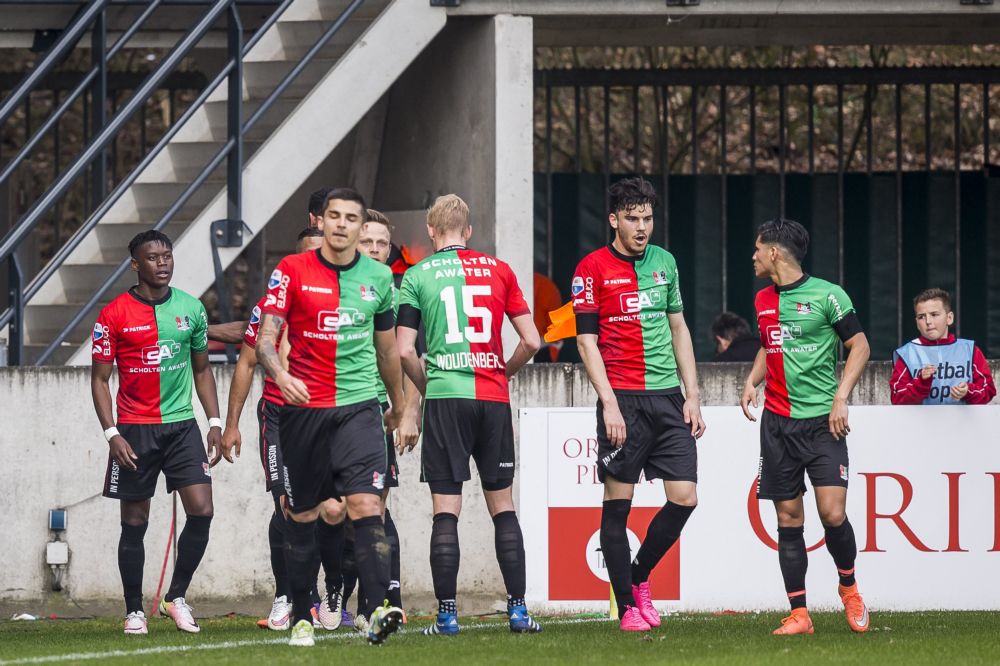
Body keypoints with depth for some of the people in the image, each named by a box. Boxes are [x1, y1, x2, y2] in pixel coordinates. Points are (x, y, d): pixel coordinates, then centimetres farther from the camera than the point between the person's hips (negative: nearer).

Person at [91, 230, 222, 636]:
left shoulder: (191, 309, 7)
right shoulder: (114, 316, -4)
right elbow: (99, 379, -1)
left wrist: (215, 423, 9)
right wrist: (112, 434, -11)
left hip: (182, 424, 3)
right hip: (135, 431, -3)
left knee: (201, 511, -10)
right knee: (135, 522, 2)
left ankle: (176, 597, 6)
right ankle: (134, 611, 13)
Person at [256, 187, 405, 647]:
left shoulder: (378, 277, 9)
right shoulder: (291, 272, 0)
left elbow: (387, 350, 22)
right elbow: (265, 338, -7)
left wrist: (398, 406, 31)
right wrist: (280, 375, -27)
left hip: (358, 406, 1)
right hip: (303, 408, -1)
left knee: (366, 505, -16)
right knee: (302, 516, 6)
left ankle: (377, 611, -25)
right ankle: (300, 617, 16)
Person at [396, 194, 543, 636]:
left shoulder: (418, 276, 2)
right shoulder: (498, 271, 8)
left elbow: (404, 350, -3)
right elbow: (531, 341, 5)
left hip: (445, 399, -2)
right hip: (493, 400, 2)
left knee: (446, 509, -2)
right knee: (502, 505, 9)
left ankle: (447, 613, -6)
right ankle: (518, 608, 6)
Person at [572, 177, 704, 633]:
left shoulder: (664, 262, 12)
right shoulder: (592, 269, -3)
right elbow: (586, 340, -5)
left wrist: (692, 397, 12)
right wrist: (609, 404, -13)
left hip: (668, 397, 5)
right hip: (623, 399, -5)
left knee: (684, 498, -2)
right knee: (618, 504, -2)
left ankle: (639, 577, 19)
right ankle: (628, 606, 5)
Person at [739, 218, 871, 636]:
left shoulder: (827, 295, -6)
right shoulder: (763, 300, 13)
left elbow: (859, 346, -3)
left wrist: (840, 398, -11)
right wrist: (752, 381, 10)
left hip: (822, 422, -5)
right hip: (777, 424, 5)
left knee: (833, 514, -13)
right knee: (788, 520, 1)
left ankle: (848, 586, 14)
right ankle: (798, 614, 4)